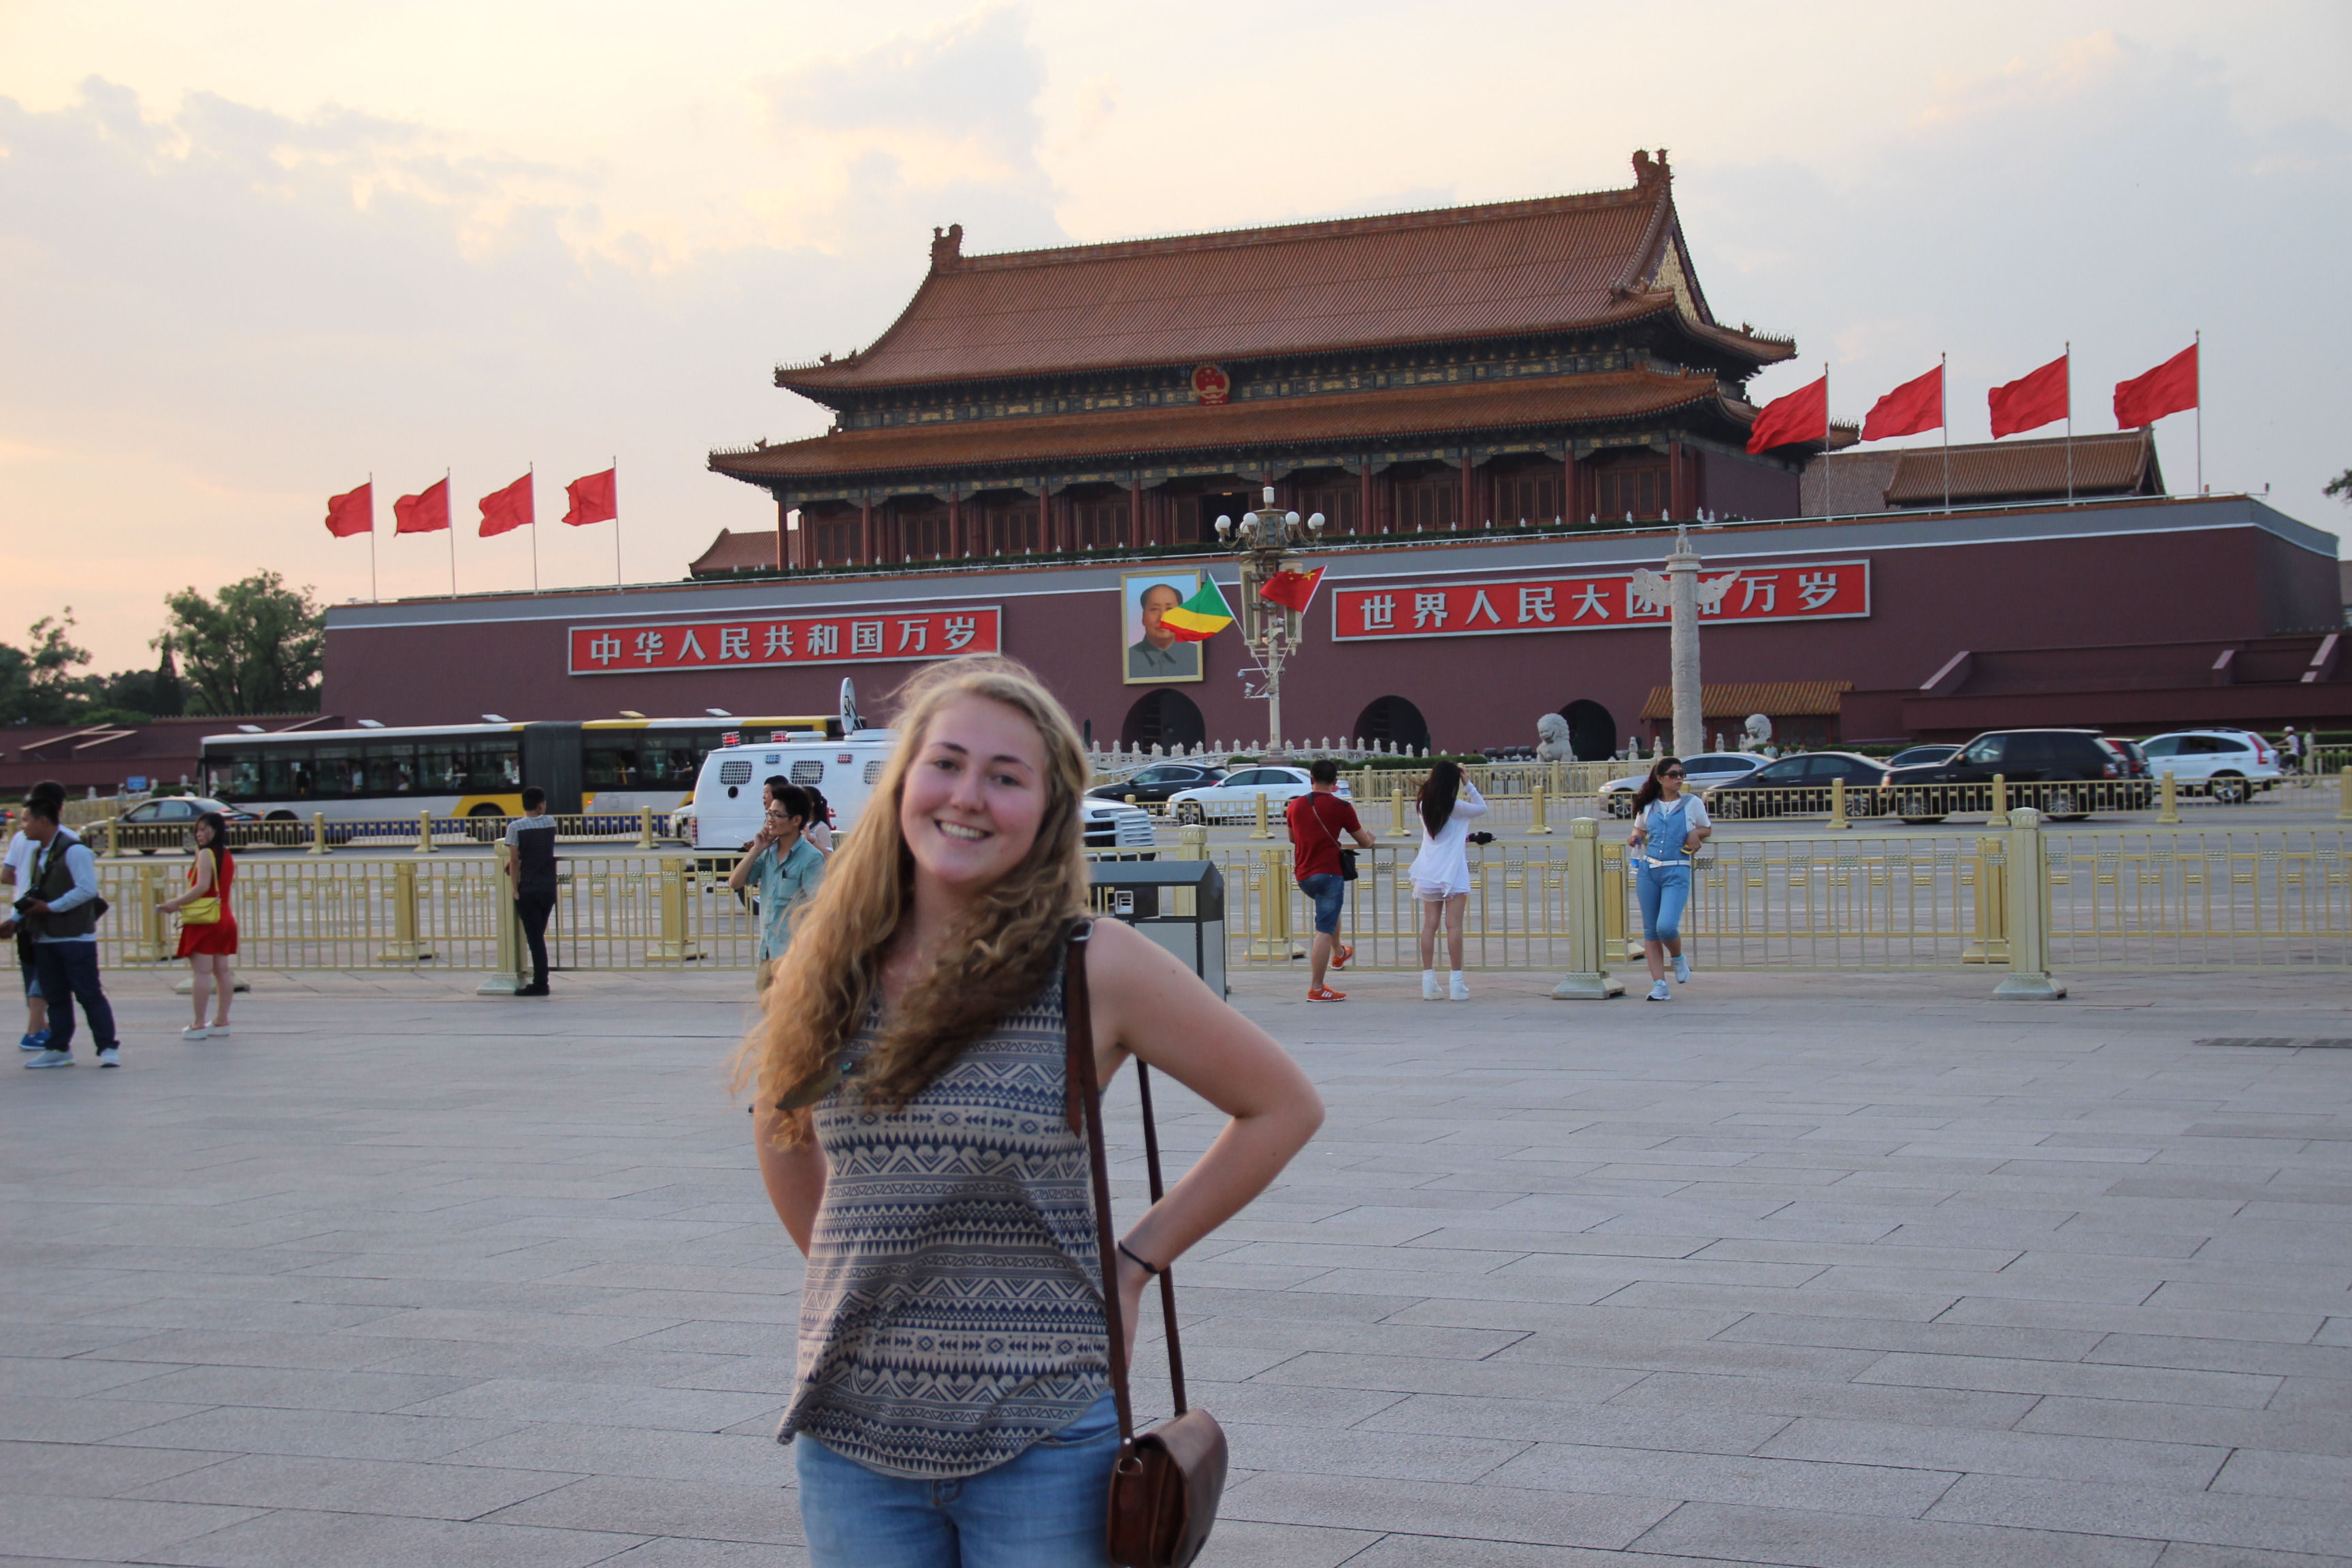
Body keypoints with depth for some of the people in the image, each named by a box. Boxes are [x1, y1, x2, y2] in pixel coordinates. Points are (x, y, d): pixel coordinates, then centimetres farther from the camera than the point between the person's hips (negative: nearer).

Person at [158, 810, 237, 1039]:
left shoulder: (206, 854, -10)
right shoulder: (227, 855, 14)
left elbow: (203, 887, -19)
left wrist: (176, 903, -10)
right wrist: (181, 904, 14)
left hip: (205, 921, -8)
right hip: (225, 918, 8)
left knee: (201, 971, -7)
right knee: (223, 970, 9)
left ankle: (199, 1025, -7)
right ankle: (221, 1021, 14)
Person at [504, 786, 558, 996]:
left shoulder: (516, 827, -9)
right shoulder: (550, 822, 3)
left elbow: (514, 861, -11)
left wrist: (516, 891, -7)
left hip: (528, 890, -4)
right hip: (549, 889, 4)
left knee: (535, 938, -3)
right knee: (539, 936, 14)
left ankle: (540, 984, -4)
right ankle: (540, 982, 16)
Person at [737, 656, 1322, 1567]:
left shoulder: (1094, 967, -9)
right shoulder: (831, 968, 3)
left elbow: (1282, 1108, 0)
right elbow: (781, 1121, 22)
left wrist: (1135, 1260, -1)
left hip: (1036, 1446, -3)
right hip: (852, 1439, 4)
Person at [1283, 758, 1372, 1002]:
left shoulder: (1295, 805, 6)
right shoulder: (1341, 807, -6)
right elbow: (1364, 842, 4)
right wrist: (1369, 839, 27)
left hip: (1302, 876, 6)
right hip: (1328, 873, -6)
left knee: (1330, 910, 35)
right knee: (1324, 931, -6)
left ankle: (1338, 954, 53)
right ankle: (1317, 989, -9)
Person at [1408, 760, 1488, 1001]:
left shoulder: (1424, 805, 4)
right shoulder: (1455, 807, -10)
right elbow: (1482, 808, 2)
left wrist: (1436, 776, 19)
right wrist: (1468, 783, 4)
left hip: (1429, 873, 5)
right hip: (1453, 873, -5)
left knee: (1429, 925, 5)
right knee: (1454, 926, -4)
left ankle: (1429, 983, 3)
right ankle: (1457, 984, -4)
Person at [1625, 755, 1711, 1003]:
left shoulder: (1692, 803, 4)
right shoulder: (1648, 806, 10)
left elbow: (1708, 829, 16)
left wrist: (1695, 833, -6)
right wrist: (1635, 839, 3)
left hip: (1677, 873, -3)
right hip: (1648, 871, 3)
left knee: (1666, 926, -19)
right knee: (1650, 931, 2)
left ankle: (1679, 959, 14)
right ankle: (1659, 986, 5)